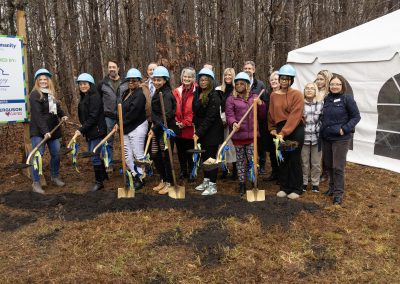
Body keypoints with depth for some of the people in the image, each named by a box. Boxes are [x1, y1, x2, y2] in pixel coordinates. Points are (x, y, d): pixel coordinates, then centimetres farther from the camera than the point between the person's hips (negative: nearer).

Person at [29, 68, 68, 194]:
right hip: (38, 131, -7)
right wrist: (44, 131, -26)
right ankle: (36, 183, 2)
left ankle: (55, 177, 28)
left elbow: (57, 107, 25)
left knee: (56, 154, 10)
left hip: (53, 129, 7)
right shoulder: (34, 94, -10)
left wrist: (62, 115, 4)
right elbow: (37, 115, -19)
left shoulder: (52, 94, 12)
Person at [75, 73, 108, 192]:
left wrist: (81, 130, -20)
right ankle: (103, 175, 34)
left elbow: (93, 117, -21)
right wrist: (82, 129, 7)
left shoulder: (94, 97, -15)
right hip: (89, 132, 9)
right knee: (92, 155, 17)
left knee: (94, 156, -4)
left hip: (97, 131, -9)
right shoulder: (83, 97, 13)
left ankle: (99, 182, 10)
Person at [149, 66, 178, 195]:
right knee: (155, 155, 13)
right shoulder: (158, 93, 12)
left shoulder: (167, 94, -16)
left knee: (166, 157, 1)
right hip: (157, 130, 9)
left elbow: (167, 115, -24)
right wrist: (154, 126, 6)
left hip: (166, 130, -9)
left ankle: (169, 183, 17)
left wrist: (154, 128, -20)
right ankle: (163, 180, 29)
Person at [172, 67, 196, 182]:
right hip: (178, 128, 4)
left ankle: (191, 172, 22)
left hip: (190, 128, -4)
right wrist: (175, 121, -7)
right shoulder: (176, 92, 7)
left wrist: (185, 123, -13)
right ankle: (183, 171, 32)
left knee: (190, 152, 6)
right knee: (180, 151, 15)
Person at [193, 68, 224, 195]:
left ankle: (213, 185, 8)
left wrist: (199, 132, -21)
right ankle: (206, 180, 29)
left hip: (212, 132, -7)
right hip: (201, 131, 7)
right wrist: (196, 129, 7)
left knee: (211, 157, -1)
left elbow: (210, 118, -20)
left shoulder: (214, 96, -16)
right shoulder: (197, 94, 9)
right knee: (204, 156, 15)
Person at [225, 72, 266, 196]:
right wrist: (233, 123, -27)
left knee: (252, 160, -1)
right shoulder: (231, 99, 4)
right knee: (240, 160, 8)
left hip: (252, 134, 1)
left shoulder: (254, 97, 12)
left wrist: (260, 104, -7)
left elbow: (262, 116, 11)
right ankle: (241, 184, 18)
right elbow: (229, 115, -7)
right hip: (238, 135, -1)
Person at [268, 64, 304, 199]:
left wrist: (284, 132, -21)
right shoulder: (274, 95, 8)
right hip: (280, 130, 4)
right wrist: (272, 129, 4)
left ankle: (296, 189, 15)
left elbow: (295, 116, -16)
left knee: (294, 159, 1)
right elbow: (271, 113, 13)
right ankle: (284, 187, 22)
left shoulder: (297, 94, -8)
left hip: (295, 130, -4)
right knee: (283, 159, 10)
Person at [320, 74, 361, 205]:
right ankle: (332, 187, 33)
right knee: (329, 165, 15)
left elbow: (356, 116, -7)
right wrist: (322, 129, 4)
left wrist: (345, 129, -17)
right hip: (326, 138, 5)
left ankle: (338, 193, 12)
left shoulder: (347, 98, -9)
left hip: (340, 139, -5)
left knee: (338, 167, -1)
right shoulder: (327, 99, 6)